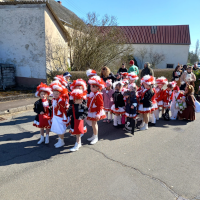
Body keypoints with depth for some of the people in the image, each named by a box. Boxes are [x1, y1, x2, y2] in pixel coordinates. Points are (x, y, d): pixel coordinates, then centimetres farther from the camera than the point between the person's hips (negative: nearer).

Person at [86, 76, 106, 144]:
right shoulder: (91, 93, 6)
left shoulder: (98, 95, -20)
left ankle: (96, 137, 15)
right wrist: (87, 109, 16)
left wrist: (98, 113, -24)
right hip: (91, 111, 8)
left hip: (95, 112, -8)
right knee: (93, 123, 17)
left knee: (94, 123, 0)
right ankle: (94, 136, 33)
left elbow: (100, 105, -21)